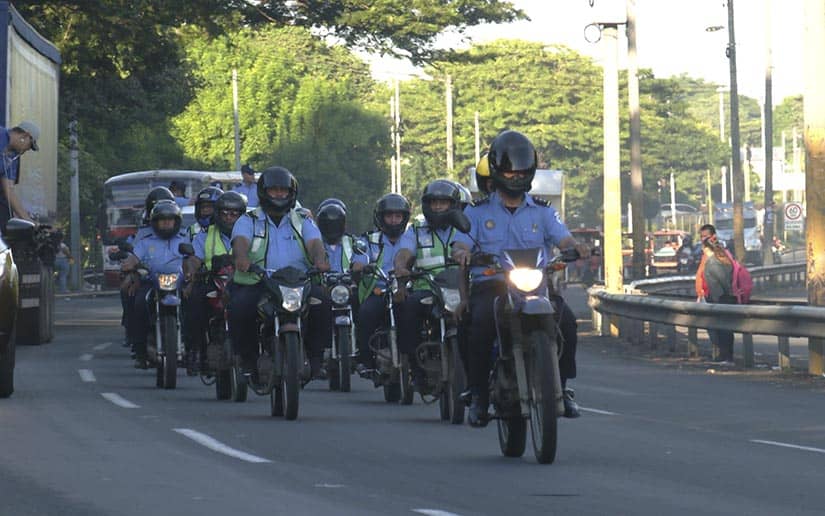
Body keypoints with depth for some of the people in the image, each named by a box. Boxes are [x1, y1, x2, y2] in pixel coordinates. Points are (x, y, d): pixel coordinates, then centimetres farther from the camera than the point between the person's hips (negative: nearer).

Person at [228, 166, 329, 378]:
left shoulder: (303, 222, 18)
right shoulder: (248, 221, 12)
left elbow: (314, 243, -2)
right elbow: (240, 240, -10)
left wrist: (320, 259, -27)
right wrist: (242, 257, -35)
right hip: (256, 285, -1)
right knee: (238, 307, -32)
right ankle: (249, 358, -12)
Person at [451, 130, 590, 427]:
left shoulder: (543, 212, 18)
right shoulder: (477, 212, 14)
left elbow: (563, 238, 1)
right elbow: (462, 244, 0)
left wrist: (576, 247, -23)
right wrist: (461, 253, -26)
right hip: (489, 285, -1)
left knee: (565, 319, -27)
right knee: (482, 323, -34)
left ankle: (561, 387, -12)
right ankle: (478, 394, -23)